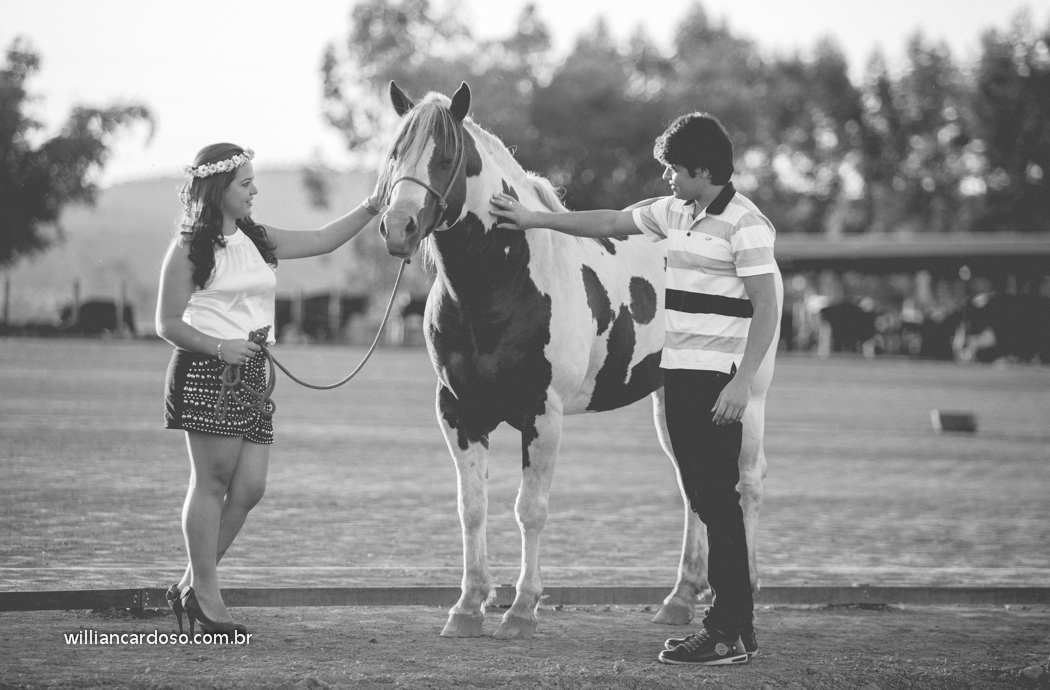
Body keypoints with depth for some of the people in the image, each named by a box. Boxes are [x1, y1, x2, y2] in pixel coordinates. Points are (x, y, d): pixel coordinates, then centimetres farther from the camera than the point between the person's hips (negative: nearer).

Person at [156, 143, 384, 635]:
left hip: (251, 373, 7)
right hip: (206, 372, -7)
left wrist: (371, 207, 8)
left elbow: (322, 241, 18)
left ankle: (192, 585, 13)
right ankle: (205, 597, 4)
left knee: (249, 489, 2)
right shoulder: (189, 249, -5)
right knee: (212, 483, -3)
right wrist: (221, 347, -19)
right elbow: (168, 325, -6)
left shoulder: (258, 241, 14)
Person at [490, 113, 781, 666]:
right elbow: (608, 223, 24)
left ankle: (733, 633, -5)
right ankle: (731, 624, 15)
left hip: (717, 380, -9)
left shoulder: (743, 223, -12)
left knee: (718, 498, -8)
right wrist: (534, 220, 23)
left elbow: (766, 308, -16)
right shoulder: (675, 213, 12)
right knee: (703, 498, 10)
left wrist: (741, 383, -21)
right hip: (680, 373, 9)